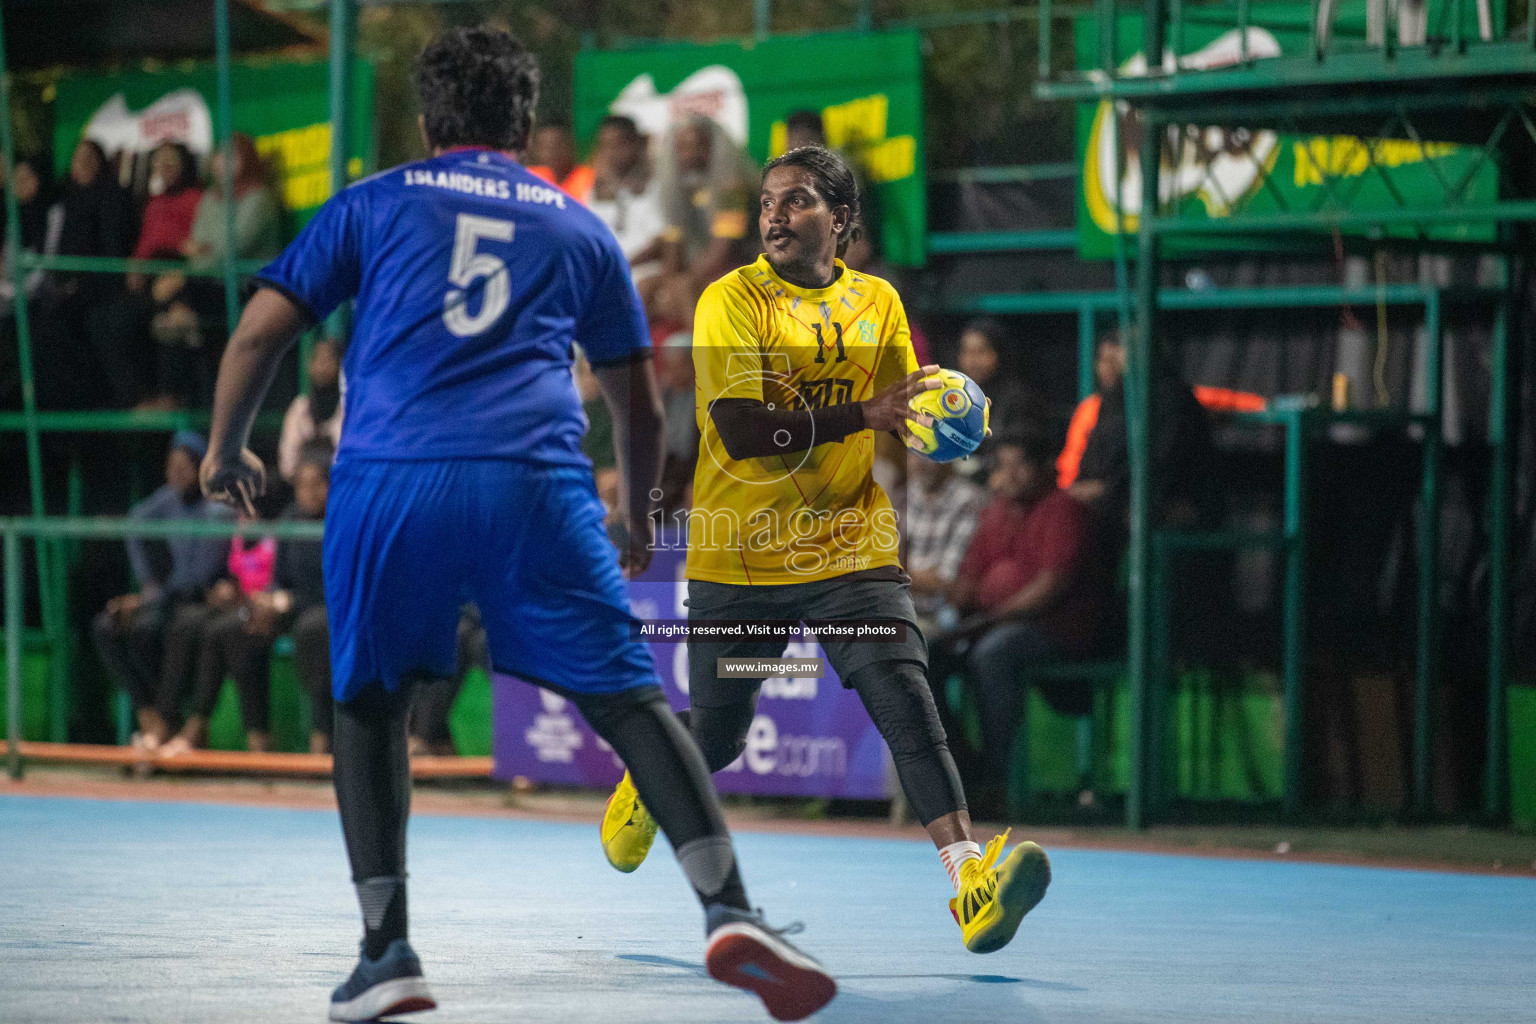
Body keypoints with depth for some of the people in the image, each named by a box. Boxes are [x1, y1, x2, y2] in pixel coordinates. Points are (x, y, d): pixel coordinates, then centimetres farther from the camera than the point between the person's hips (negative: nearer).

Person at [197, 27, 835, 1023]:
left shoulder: (372, 204, 18)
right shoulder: (579, 228, 23)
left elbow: (261, 332, 14)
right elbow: (641, 403, 30)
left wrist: (226, 450, 30)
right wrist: (641, 518, 46)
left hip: (386, 486, 0)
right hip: (534, 483, 0)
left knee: (369, 703, 18)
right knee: (629, 698, 3)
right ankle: (730, 912, -13)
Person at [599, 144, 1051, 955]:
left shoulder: (876, 303, 5)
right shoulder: (731, 301, -9)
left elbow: (905, 418, 12)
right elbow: (740, 432, -21)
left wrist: (941, 427, -13)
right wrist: (860, 415, -29)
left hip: (851, 550, 2)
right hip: (738, 561, -2)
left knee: (906, 699, -19)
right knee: (716, 739, 11)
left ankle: (971, 884, -29)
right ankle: (646, 786, 47)